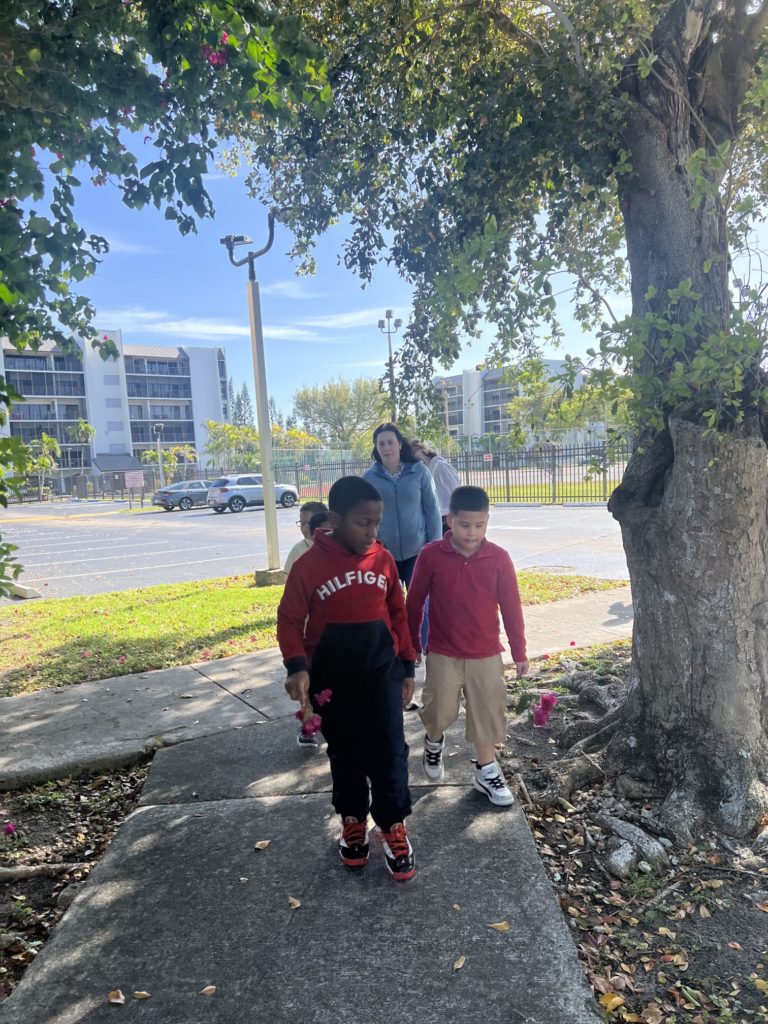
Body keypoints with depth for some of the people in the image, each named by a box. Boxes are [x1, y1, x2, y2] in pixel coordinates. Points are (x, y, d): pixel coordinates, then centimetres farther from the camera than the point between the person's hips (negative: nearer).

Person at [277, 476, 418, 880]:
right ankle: (352, 821, 36)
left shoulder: (384, 558, -3)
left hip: (381, 668, 2)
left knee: (389, 749, 3)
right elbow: (289, 620, -7)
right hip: (332, 674, -1)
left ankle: (393, 828, 23)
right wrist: (297, 666, -23)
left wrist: (407, 666, 7)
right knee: (345, 751, 15)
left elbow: (398, 613, 6)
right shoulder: (309, 565, -13)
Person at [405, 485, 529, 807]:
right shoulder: (431, 556, -12)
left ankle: (486, 772, 28)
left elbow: (511, 607, 0)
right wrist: (411, 646, 5)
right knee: (439, 711, 7)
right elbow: (414, 603, -2)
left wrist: (519, 651, 4)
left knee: (488, 713, 9)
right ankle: (433, 742, 40)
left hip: (487, 655, 1)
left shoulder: (499, 558, -8)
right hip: (442, 654, -1)